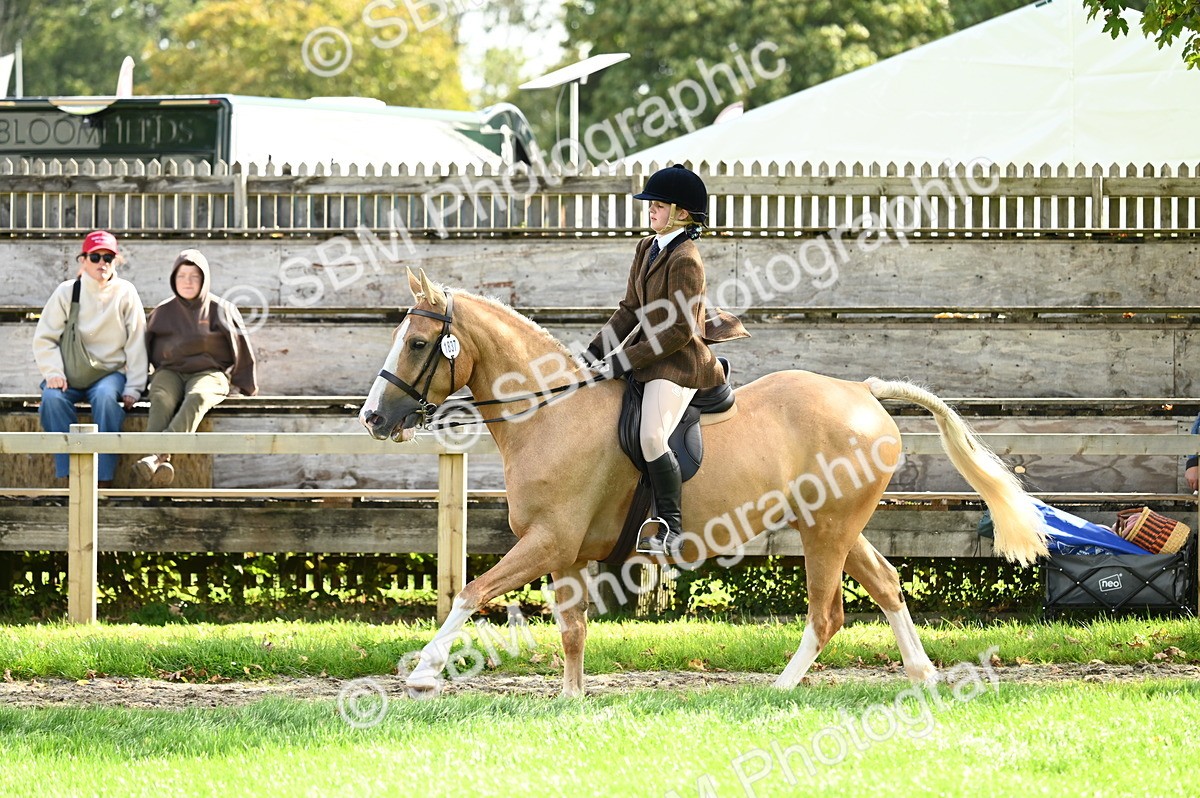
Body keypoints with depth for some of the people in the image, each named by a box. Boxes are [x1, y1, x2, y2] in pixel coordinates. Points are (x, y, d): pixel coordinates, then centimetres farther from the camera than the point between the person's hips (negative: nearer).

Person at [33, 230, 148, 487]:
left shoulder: (125, 293, 4)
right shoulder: (67, 292, 4)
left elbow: (136, 343, 3)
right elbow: (44, 338, 4)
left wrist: (133, 388, -6)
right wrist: (53, 372, -13)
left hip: (110, 372, -1)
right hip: (70, 373, 1)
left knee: (105, 397, -36)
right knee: (52, 398, -32)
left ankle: (104, 479, -36)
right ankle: (69, 475, -34)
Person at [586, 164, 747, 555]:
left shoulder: (685, 261, -18)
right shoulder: (647, 249, 10)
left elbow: (680, 331, -20)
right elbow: (630, 310, 16)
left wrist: (623, 361, -19)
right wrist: (595, 352, 4)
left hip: (677, 362, -10)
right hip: (648, 354, 10)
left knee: (652, 438, -26)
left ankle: (671, 528, -18)